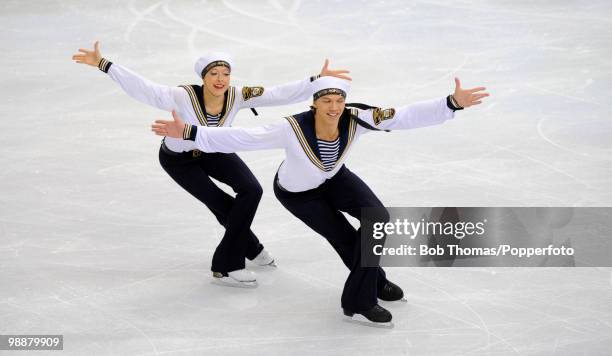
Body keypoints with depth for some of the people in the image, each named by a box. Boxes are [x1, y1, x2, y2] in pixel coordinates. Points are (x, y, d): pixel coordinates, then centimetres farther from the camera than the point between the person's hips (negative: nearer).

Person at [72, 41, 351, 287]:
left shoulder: (238, 96, -27)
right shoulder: (184, 97, -39)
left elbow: (281, 94, -29)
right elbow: (142, 89, -46)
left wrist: (318, 79, -37)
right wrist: (103, 64, -56)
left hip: (211, 150, 5)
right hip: (178, 159, -5)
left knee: (251, 190, -6)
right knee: (225, 206, -8)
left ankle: (227, 264, 12)